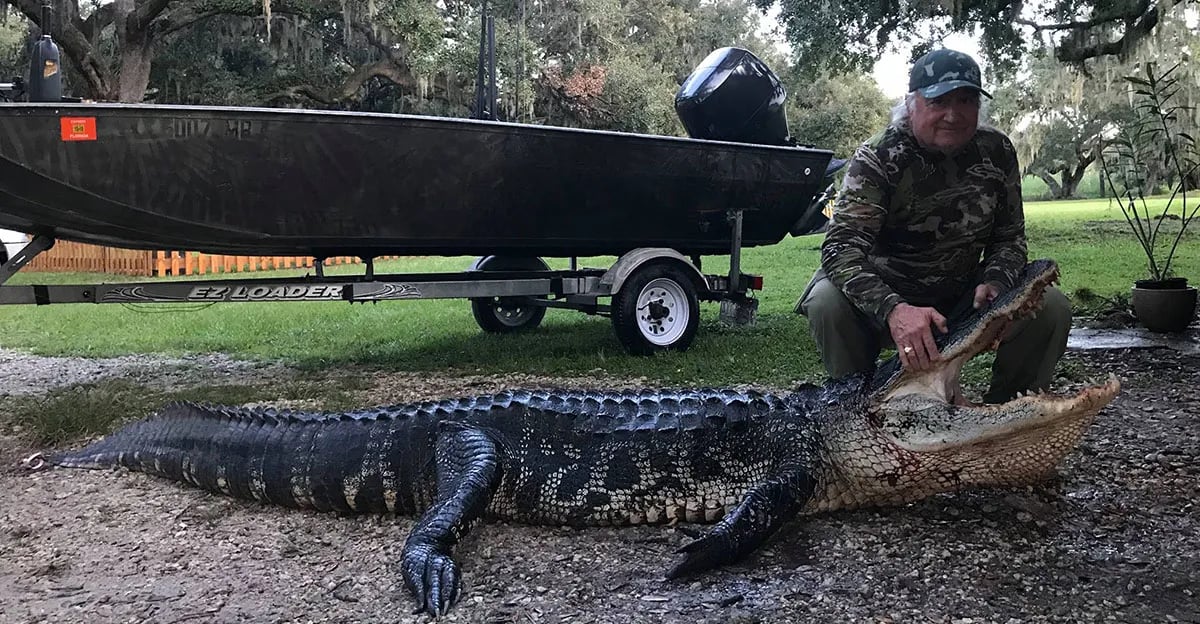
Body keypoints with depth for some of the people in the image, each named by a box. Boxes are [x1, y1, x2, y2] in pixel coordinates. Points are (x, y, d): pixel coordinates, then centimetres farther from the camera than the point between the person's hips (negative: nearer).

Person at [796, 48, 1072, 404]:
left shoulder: (996, 152, -3)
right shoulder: (878, 158, -19)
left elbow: (1009, 237, 5)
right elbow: (841, 246, -32)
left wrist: (994, 284, -20)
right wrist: (894, 311, -49)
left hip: (962, 301, 4)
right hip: (884, 297, -4)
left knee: (1051, 307, -16)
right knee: (828, 301, -34)